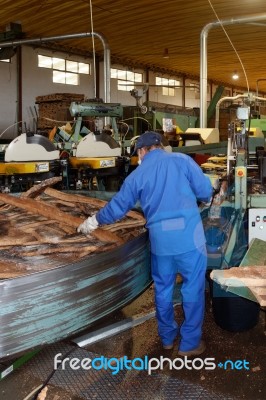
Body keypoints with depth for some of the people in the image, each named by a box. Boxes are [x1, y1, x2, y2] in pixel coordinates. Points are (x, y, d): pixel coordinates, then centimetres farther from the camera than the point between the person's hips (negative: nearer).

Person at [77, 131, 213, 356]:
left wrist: (93, 221, 29)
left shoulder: (137, 175, 8)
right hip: (189, 235, -3)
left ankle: (167, 337, 35)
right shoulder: (182, 160, 1)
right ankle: (190, 343, 19)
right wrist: (196, 199, 22)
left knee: (163, 288, 19)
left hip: (160, 239, 3)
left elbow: (117, 207, 13)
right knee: (193, 288, 10)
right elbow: (206, 191, -2)